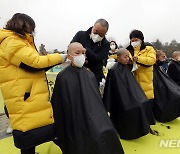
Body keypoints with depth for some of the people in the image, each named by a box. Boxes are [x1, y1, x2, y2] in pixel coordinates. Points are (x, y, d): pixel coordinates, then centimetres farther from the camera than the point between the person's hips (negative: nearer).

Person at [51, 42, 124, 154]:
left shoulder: (90, 74, 6)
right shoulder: (63, 77, -7)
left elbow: (97, 99, 11)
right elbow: (58, 105, -4)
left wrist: (101, 118, 11)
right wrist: (61, 132, -1)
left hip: (93, 118, 4)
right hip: (74, 123, -3)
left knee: (106, 132, -16)